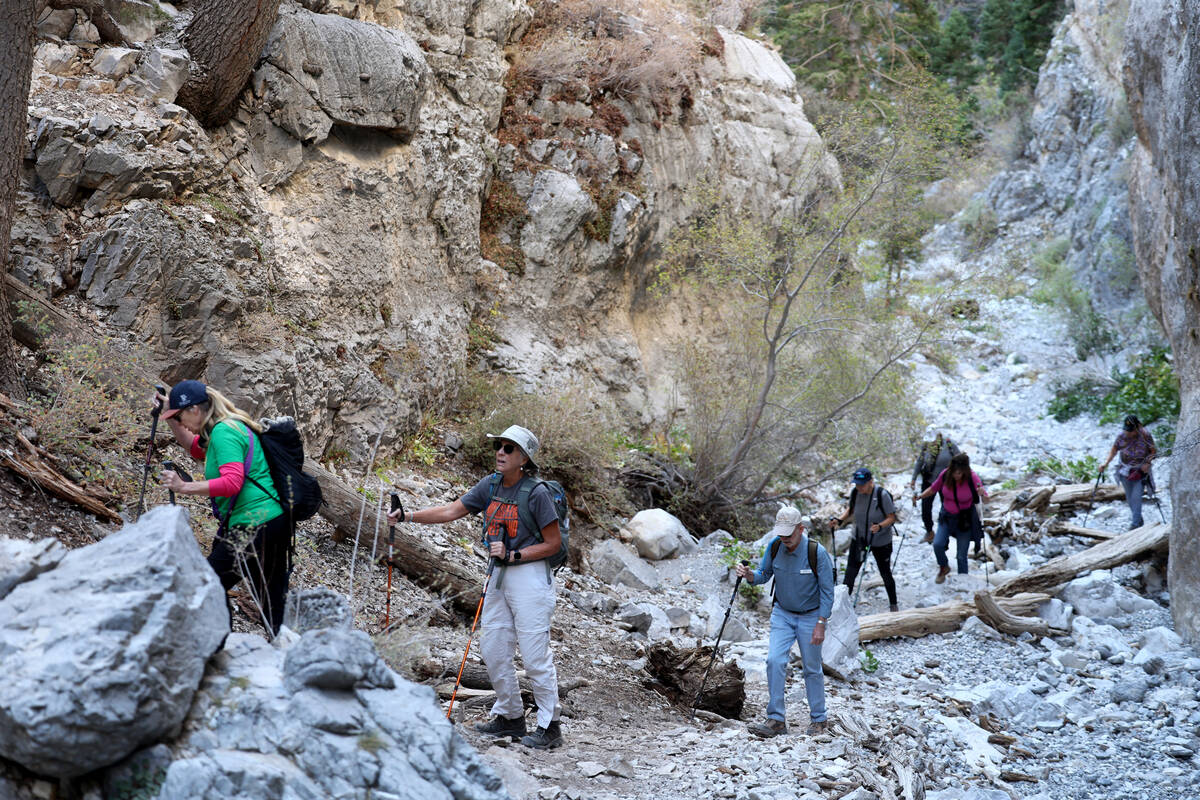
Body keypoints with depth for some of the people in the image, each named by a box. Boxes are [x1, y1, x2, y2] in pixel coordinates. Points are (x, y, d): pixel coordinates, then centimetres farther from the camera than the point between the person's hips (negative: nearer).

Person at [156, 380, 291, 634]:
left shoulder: (224, 432, -13)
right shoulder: (232, 426, 17)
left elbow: (232, 482, -26)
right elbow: (195, 448, 36)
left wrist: (184, 487, -22)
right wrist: (170, 416, 27)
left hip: (254, 525, -10)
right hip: (277, 520, 10)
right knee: (273, 600, 15)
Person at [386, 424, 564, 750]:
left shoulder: (536, 493, -13)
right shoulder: (491, 485, 6)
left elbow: (554, 543, -10)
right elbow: (452, 510, 7)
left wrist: (513, 555, -16)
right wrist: (409, 516, -2)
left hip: (530, 574, -8)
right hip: (499, 576, 8)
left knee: (534, 654, -6)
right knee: (493, 649, 10)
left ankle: (550, 725, 4)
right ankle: (511, 717, 25)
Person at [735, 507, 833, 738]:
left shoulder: (817, 552, -20)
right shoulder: (774, 547, -9)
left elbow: (827, 591, -15)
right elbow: (764, 575, 4)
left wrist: (820, 625, -19)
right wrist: (750, 575, -20)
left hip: (810, 616, -3)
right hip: (782, 614, 3)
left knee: (812, 669, 5)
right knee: (774, 660, -11)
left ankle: (819, 719, 22)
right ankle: (776, 720, -8)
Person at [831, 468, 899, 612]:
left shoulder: (882, 495, -24)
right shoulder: (854, 492, -11)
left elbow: (892, 518, -17)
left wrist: (880, 526, -35)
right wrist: (840, 520, -10)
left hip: (881, 542, -3)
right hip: (859, 539, 3)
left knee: (885, 574, 13)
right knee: (850, 574, -4)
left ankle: (894, 605, 35)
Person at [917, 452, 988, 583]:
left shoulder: (972, 478, -20)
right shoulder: (945, 474, -13)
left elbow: (986, 498, -18)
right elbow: (933, 489, 4)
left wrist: (983, 494, -41)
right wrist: (920, 496, -11)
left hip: (965, 520, -2)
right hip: (947, 517, 2)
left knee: (961, 556, 0)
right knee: (937, 544, -16)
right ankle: (944, 567, 14)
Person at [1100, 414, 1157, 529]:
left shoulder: (1145, 435, -15)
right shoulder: (1122, 436, -9)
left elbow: (1154, 452, -6)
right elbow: (1114, 450, 3)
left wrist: (1147, 463, -22)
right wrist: (1106, 463, -10)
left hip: (1140, 471, -4)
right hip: (1125, 471, 4)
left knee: (1136, 497, -13)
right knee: (1129, 498, 13)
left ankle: (1135, 524, -7)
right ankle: (1138, 519, 33)